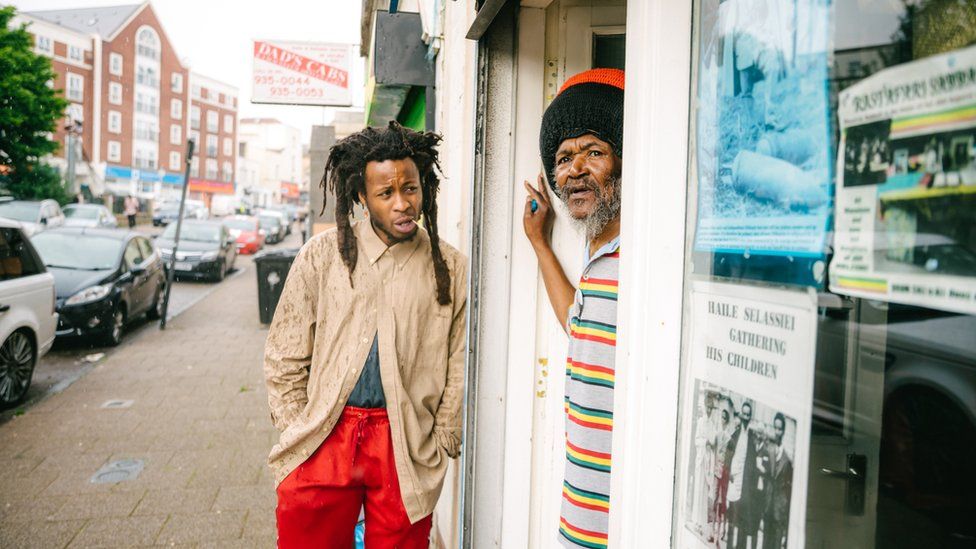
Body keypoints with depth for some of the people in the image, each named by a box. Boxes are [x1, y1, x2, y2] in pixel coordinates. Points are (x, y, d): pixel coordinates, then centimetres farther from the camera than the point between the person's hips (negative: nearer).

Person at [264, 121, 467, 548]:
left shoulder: (450, 270, 2)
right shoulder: (321, 256, 2)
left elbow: (459, 372, 6)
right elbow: (284, 360, 6)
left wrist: (439, 449, 4)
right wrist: (299, 434, 3)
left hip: (406, 445, 0)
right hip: (323, 437, 1)